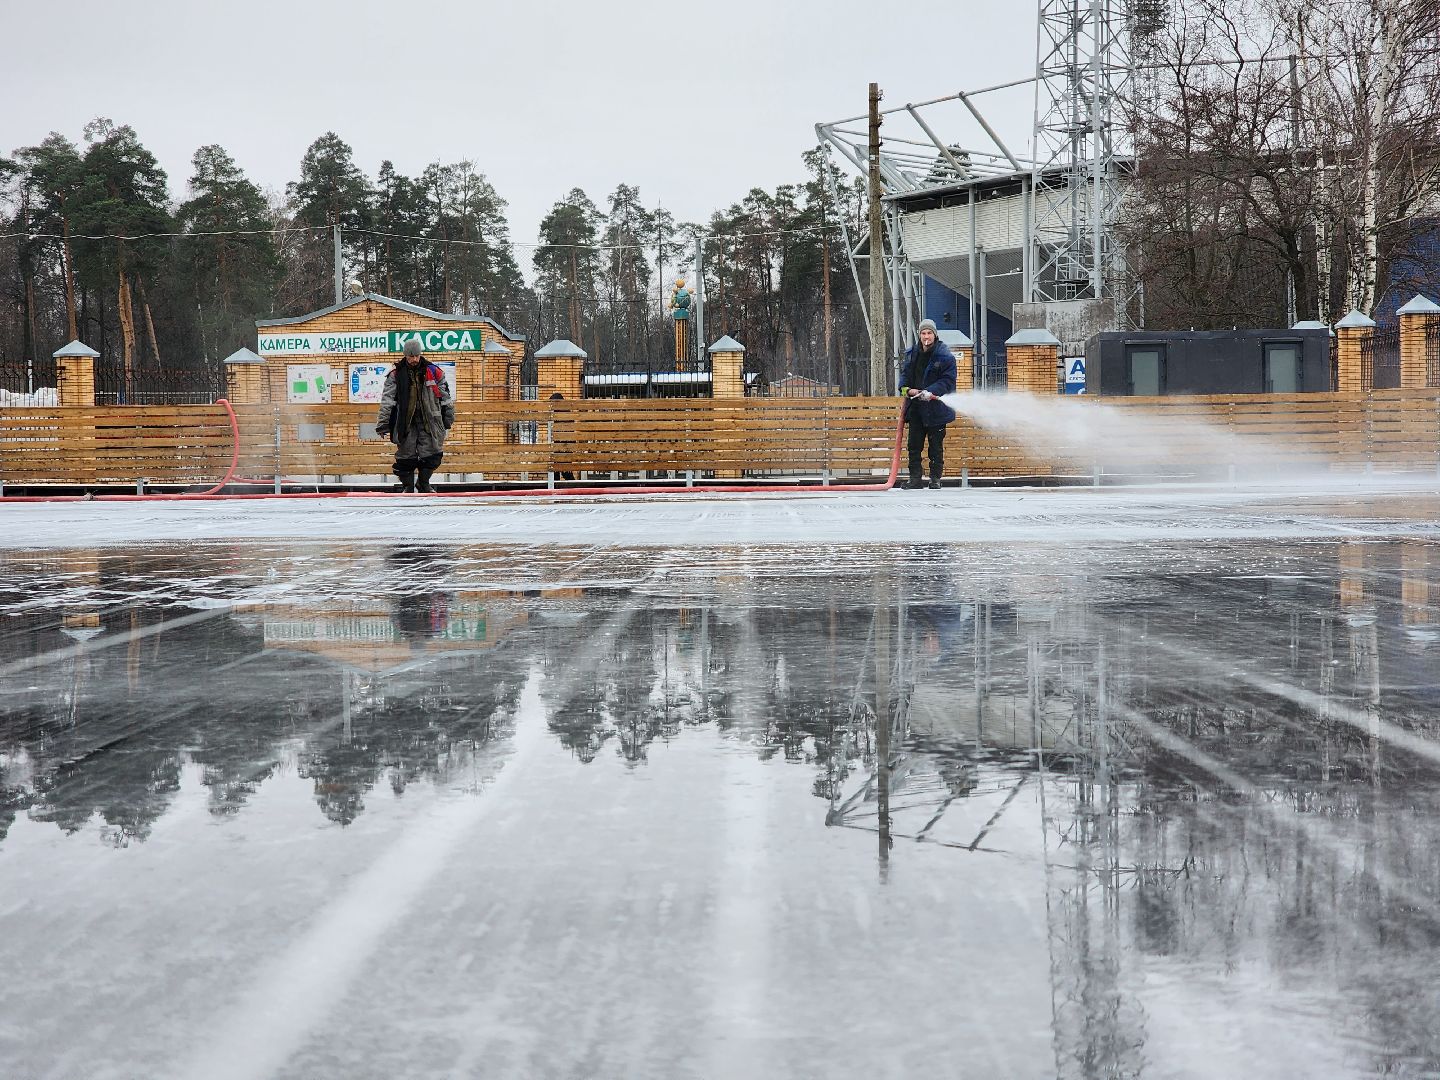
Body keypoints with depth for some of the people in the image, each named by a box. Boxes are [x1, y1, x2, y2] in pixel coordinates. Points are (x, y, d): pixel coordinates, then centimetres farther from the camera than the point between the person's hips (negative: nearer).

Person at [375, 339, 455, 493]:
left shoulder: (433, 372, 4)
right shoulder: (396, 375, 0)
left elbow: (445, 397, 13)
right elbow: (387, 402, -3)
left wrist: (448, 419, 14)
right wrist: (383, 425, -9)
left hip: (429, 421, 1)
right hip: (405, 422, -1)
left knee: (432, 454, -1)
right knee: (406, 456, 0)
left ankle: (423, 483, 19)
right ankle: (407, 486, 15)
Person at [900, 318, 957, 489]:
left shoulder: (945, 356, -8)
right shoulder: (912, 354, 9)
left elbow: (947, 380, -12)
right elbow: (906, 375, 16)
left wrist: (931, 392, -25)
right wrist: (907, 389, -5)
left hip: (935, 409, -5)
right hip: (916, 408, 5)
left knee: (936, 446, 3)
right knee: (914, 445, 5)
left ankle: (936, 478, 11)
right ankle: (915, 478, 10)